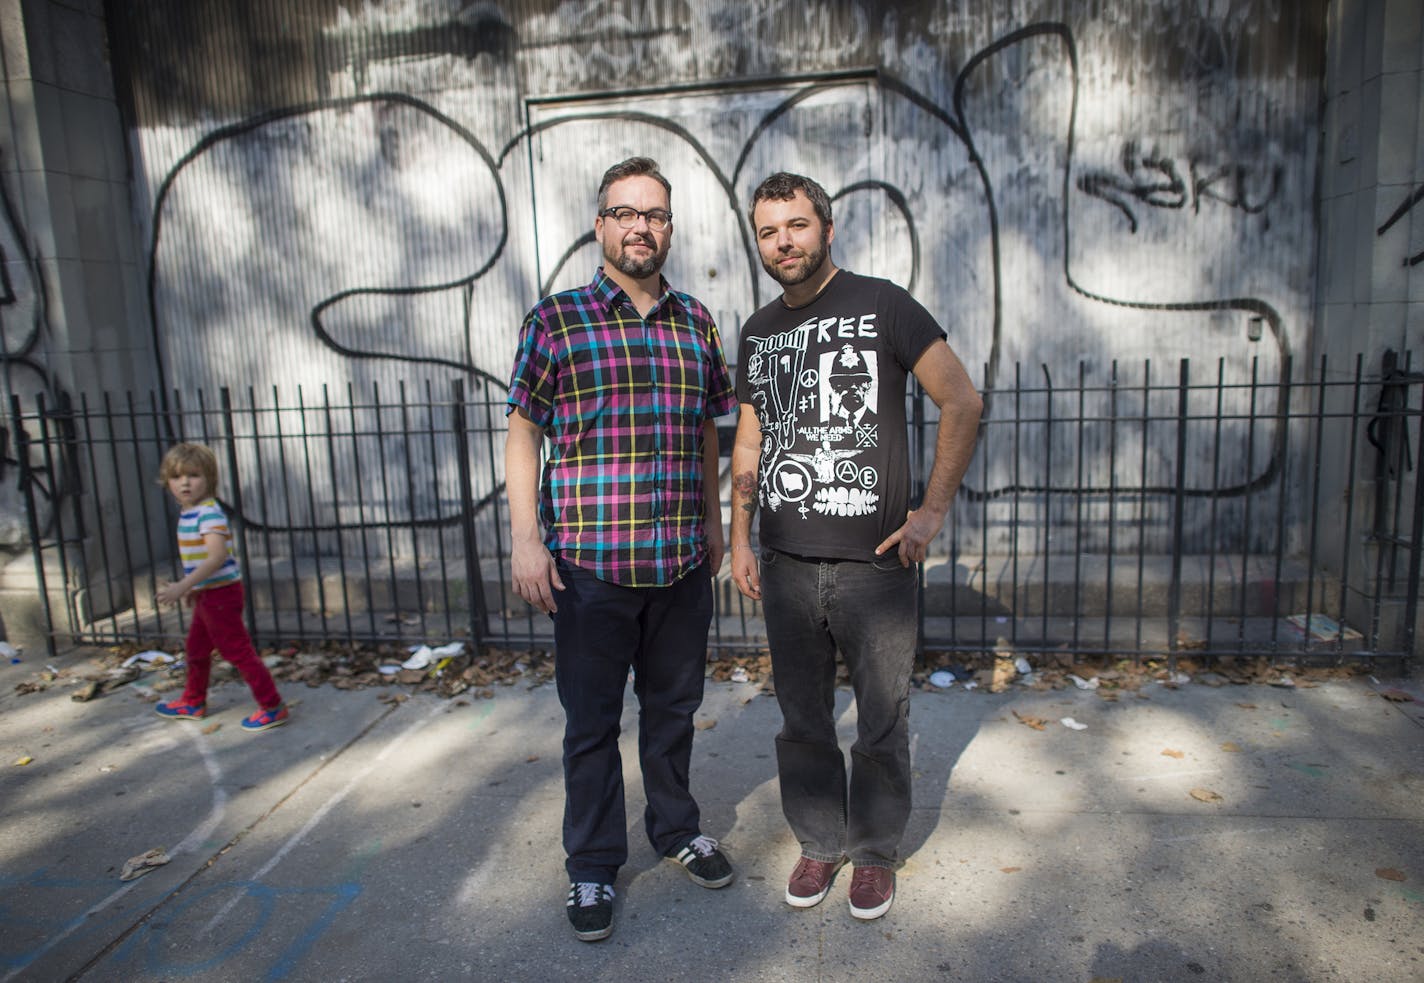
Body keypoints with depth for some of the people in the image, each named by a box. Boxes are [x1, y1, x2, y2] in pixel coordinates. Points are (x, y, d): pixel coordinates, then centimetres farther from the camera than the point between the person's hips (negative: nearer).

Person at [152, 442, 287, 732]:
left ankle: (272, 707, 2)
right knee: (196, 648, 24)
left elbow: (217, 557, -32)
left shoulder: (209, 513, -21)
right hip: (206, 594, 10)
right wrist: (194, 588, 20)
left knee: (237, 650, -5)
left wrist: (183, 586, -35)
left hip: (221, 594, -10)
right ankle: (193, 702, 43)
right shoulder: (187, 512, 9)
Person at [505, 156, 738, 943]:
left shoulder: (696, 321, 9)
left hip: (682, 560, 4)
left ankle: (677, 829, 41)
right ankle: (592, 866, 29)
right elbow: (523, 434, -2)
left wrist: (714, 521, 16)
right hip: (589, 561, -3)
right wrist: (526, 538, -9)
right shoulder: (556, 319, -2)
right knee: (592, 721, 10)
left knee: (673, 705, 18)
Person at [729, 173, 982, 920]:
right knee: (802, 720, 14)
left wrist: (935, 508, -8)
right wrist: (740, 538, 11)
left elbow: (962, 402, -5)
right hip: (785, 564, 4)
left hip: (873, 560, -4)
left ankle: (876, 852, 29)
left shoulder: (880, 306, -3)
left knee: (881, 724, 8)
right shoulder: (758, 331, 12)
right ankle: (821, 843, 34)